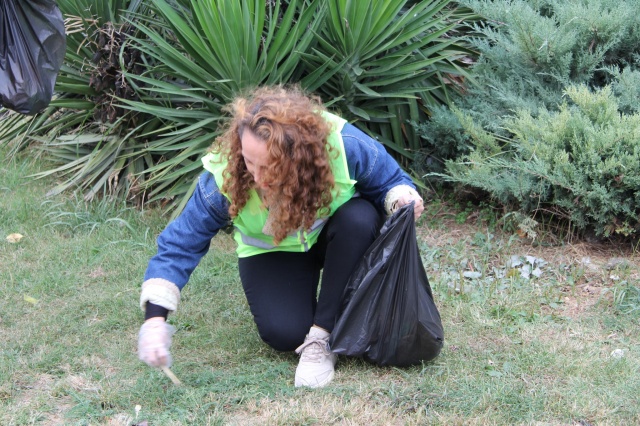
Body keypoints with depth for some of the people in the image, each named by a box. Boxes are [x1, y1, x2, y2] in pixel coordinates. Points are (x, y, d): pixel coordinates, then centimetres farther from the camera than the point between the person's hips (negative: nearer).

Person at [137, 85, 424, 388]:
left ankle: (321, 337, -24)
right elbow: (179, 244, -24)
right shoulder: (224, 177, -31)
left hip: (334, 238, 1)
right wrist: (155, 319, -33)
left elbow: (390, 181, -12)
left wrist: (401, 198, -37)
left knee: (359, 219, -34)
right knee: (285, 334, -25)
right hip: (272, 252, -1)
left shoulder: (344, 145, -33)